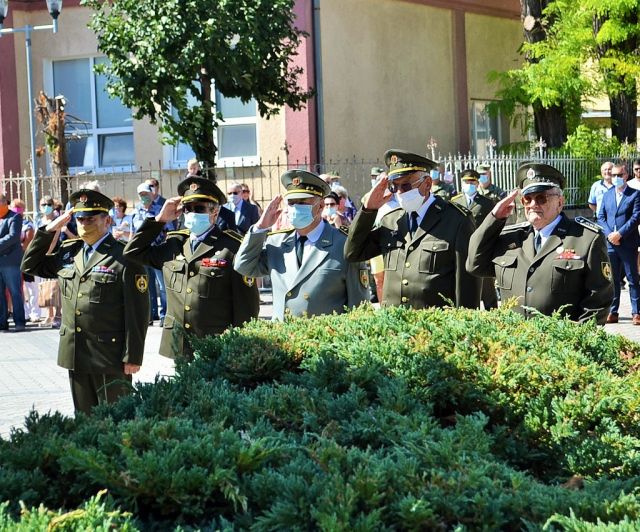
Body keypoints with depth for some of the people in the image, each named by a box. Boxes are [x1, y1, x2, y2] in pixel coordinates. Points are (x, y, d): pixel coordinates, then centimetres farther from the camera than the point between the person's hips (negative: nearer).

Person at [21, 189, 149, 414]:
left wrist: (132, 357, -14)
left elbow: (137, 312, -12)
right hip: (75, 354, 6)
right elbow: (30, 265, 18)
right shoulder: (68, 252, 11)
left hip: (109, 355, -6)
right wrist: (49, 230, 6)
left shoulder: (124, 258, -10)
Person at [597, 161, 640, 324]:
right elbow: (601, 217, 9)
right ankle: (612, 312, 11)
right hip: (610, 244, 4)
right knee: (612, 280, 7)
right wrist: (609, 234, -7)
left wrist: (619, 234, -16)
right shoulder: (607, 195, 13)